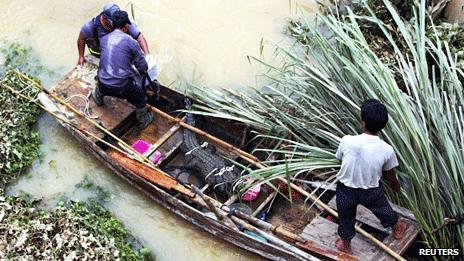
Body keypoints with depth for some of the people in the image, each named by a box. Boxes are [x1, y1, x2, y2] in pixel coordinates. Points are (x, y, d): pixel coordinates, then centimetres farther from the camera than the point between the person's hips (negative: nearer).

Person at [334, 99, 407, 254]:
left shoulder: (347, 141, -25)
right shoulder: (387, 150, -22)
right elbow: (390, 175, -4)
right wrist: (396, 185, 20)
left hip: (345, 190, 0)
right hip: (371, 192, 1)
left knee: (346, 219, 26)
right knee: (383, 209, 31)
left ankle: (345, 245, 49)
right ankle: (398, 229, 58)